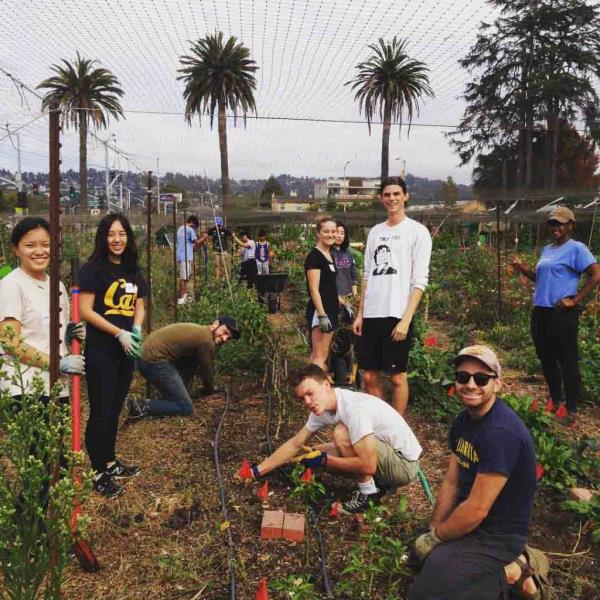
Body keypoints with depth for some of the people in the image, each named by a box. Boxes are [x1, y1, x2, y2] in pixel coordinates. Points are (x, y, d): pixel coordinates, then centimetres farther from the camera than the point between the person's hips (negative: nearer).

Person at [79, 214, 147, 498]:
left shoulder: (133, 271, 10)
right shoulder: (93, 269, -9)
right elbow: (85, 311, -13)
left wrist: (137, 330, -5)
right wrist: (119, 333, -17)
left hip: (126, 350, 6)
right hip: (100, 351, -6)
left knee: (115, 409, 16)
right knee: (101, 411, 1)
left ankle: (111, 462, 30)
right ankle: (99, 473, 14)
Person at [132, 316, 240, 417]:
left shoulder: (199, 331, 19)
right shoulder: (207, 340, -11)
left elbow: (197, 366, 29)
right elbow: (206, 370, 1)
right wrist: (210, 390, 21)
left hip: (147, 356, 10)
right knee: (186, 408, -6)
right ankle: (144, 407, -9)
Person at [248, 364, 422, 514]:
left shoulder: (353, 409, -30)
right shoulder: (321, 407, -4)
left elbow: (367, 466, -31)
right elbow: (295, 444, 5)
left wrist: (323, 460, -20)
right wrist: (257, 471, 2)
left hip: (406, 464, -9)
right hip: (385, 456, 9)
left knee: (342, 434, -28)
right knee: (313, 454, 2)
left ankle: (370, 493, -8)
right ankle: (380, 483, 10)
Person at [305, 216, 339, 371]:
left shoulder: (330, 255, 14)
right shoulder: (314, 256, -13)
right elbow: (314, 289, -19)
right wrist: (322, 315, -24)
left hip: (330, 310, 9)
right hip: (319, 311, -9)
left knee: (320, 355, 13)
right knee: (319, 355, -9)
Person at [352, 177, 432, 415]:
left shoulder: (418, 231, -2)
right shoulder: (375, 231, 15)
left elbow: (420, 280, -8)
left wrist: (406, 319, -15)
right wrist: (360, 314, 11)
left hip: (397, 316, -5)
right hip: (371, 315, 6)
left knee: (398, 376, 3)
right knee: (369, 375, 10)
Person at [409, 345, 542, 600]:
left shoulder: (501, 433, -29)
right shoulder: (463, 420, 0)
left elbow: (477, 510, -27)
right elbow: (451, 482, 4)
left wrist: (435, 537, -12)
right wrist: (434, 530, -4)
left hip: (496, 535, -9)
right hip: (468, 517, 9)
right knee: (418, 555, 20)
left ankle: (505, 574, 1)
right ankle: (502, 566, 16)